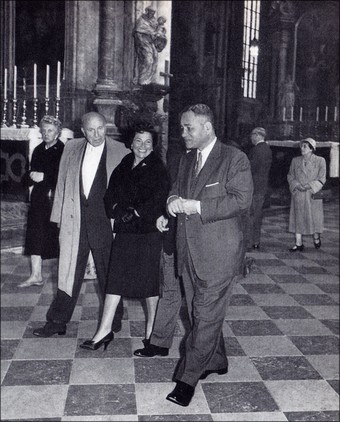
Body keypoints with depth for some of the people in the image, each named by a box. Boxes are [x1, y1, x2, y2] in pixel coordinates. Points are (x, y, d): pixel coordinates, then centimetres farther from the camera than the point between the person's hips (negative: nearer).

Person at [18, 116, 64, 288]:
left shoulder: (64, 151, -7)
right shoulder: (38, 150, 13)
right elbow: (31, 175, 16)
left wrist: (44, 177, -13)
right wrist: (34, 176, -6)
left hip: (57, 200, -6)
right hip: (39, 199, 6)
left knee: (58, 236, 1)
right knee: (35, 236, 3)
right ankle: (36, 275, 9)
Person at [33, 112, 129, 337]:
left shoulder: (120, 152, -4)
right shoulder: (71, 149, 6)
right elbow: (62, 184, 10)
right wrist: (60, 217, 7)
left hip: (107, 223, -2)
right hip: (75, 221, 2)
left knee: (109, 274, 10)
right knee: (69, 272, 8)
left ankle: (114, 321, 28)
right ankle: (57, 321, 19)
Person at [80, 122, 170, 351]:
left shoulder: (158, 168, -3)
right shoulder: (123, 167, 12)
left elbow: (159, 199, -12)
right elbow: (111, 194, 11)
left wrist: (136, 212, -13)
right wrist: (119, 210, -6)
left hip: (149, 231, -5)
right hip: (125, 229, 5)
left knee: (149, 278, 2)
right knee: (116, 276, 4)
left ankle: (151, 328, 19)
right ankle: (105, 329, 9)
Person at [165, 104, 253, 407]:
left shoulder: (235, 159, -8)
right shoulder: (187, 159, 15)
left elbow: (241, 200, -16)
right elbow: (176, 187, 23)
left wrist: (198, 206, -20)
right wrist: (173, 199, -2)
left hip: (218, 255, -8)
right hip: (190, 251, 8)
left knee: (206, 316, -4)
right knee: (199, 312, 17)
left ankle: (188, 378, 2)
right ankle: (216, 362, 36)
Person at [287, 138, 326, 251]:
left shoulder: (320, 161, -1)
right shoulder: (295, 160, 7)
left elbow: (321, 179, -2)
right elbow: (290, 176, 10)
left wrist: (309, 186, -14)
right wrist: (297, 185, -8)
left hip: (313, 194, -2)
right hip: (298, 194, 2)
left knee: (314, 217, 4)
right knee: (297, 218, -1)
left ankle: (316, 239, 28)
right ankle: (298, 244, 3)